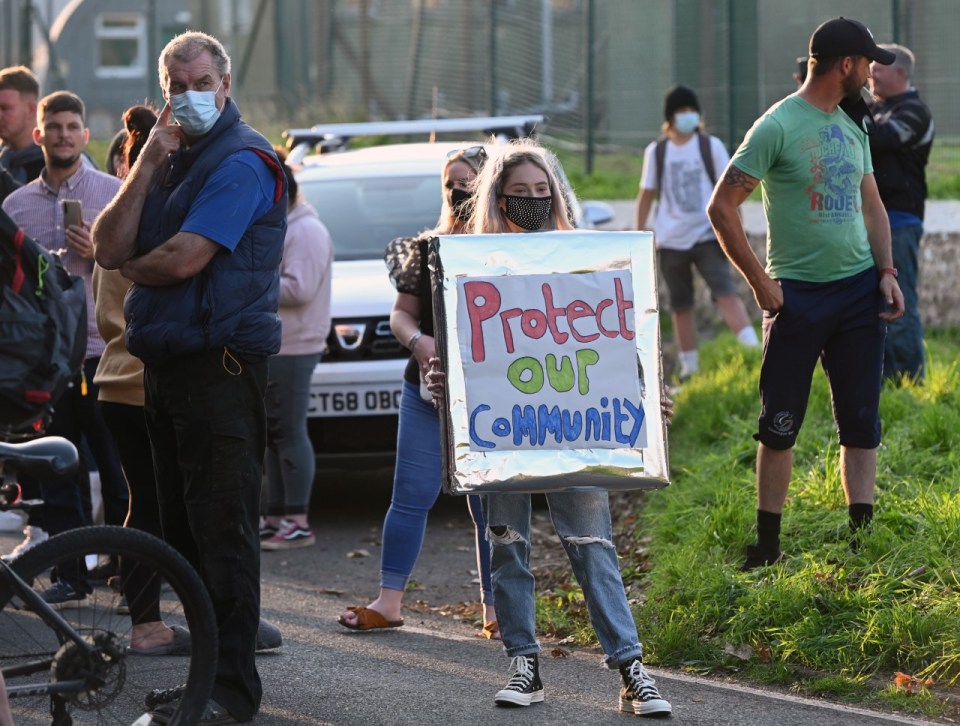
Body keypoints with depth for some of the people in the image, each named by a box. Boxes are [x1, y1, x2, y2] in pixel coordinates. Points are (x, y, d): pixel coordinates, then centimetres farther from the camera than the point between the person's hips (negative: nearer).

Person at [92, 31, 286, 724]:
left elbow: (183, 259, -19)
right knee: (182, 526, 12)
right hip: (166, 364, 9)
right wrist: (148, 166, -6)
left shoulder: (243, 160, -10)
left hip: (223, 362, -9)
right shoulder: (170, 155, 17)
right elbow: (110, 248, 4)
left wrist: (134, 267, 2)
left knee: (222, 528, -8)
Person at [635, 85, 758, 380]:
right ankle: (689, 367, 14)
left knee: (726, 292, -18)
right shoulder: (656, 151, 5)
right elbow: (646, 195, 11)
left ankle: (753, 350, -26)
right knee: (680, 306, 7)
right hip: (670, 242, 2)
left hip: (707, 236, -2)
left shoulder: (711, 146, 2)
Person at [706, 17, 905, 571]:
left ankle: (862, 539, 6)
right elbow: (722, 208, -10)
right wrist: (761, 282, -11)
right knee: (781, 424, 0)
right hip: (799, 292, -6)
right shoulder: (778, 126, -10)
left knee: (861, 422, 4)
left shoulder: (852, 129, 12)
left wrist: (886, 271, 6)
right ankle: (768, 545, 8)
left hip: (859, 290, 6)